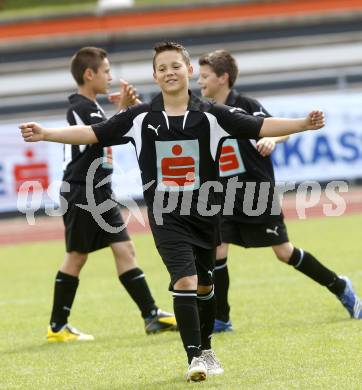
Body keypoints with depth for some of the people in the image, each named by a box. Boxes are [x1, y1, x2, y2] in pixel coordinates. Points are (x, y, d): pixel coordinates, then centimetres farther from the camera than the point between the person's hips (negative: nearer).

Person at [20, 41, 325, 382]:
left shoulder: (210, 116, -2)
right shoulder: (140, 118, -1)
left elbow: (260, 126, -7)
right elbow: (92, 133, -1)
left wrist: (303, 124, -20)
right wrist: (45, 134, -9)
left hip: (205, 213, 2)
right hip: (166, 216, -2)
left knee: (203, 286, 15)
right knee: (184, 281, -17)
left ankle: (205, 349, 36)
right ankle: (194, 358, -14)